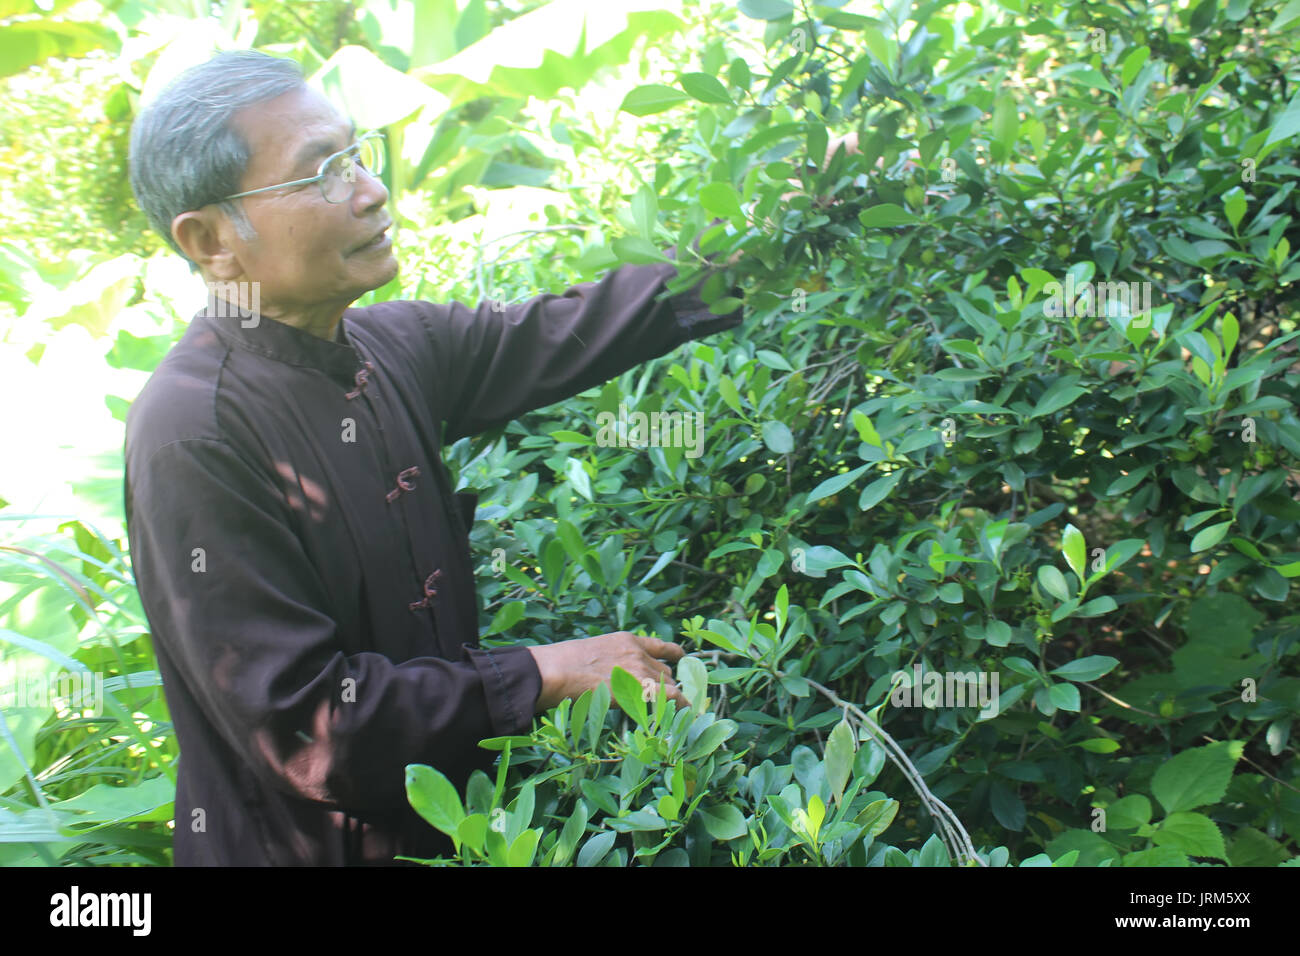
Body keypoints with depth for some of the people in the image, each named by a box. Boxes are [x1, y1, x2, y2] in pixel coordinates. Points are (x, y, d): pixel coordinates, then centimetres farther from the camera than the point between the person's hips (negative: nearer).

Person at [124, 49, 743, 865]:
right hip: (303, 842, -7)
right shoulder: (194, 436, -25)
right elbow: (301, 724, -25)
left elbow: (567, 333, 6)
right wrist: (544, 675, -20)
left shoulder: (394, 346, -3)